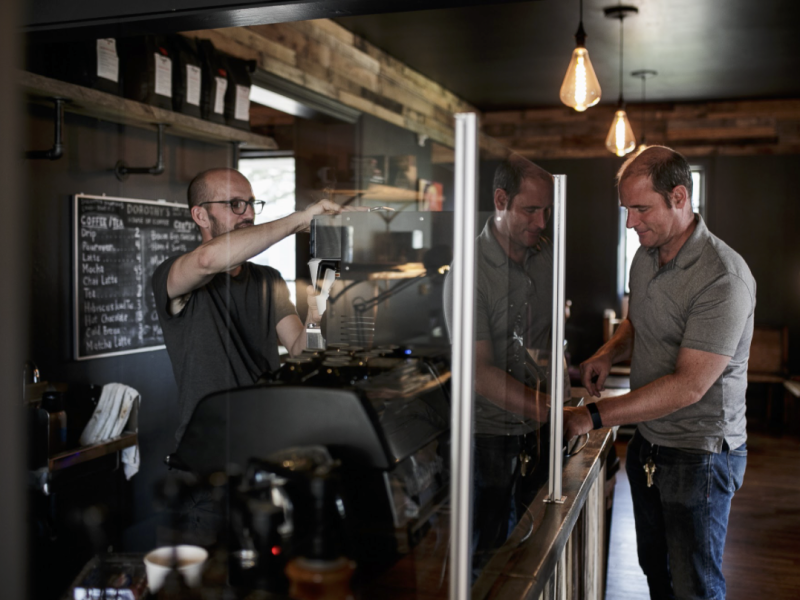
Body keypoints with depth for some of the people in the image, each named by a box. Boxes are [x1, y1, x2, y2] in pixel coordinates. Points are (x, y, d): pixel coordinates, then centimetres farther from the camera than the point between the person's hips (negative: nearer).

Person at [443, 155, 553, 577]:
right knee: (486, 555, 10)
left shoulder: (547, 257, 2)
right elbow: (481, 373, -25)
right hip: (490, 433, -5)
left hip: (536, 431, 6)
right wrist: (547, 410, -34)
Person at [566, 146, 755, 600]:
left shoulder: (723, 278, -25)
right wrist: (611, 353, -2)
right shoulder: (645, 258, 3)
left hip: (699, 454, -7)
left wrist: (594, 418, -27)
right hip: (648, 443, 8)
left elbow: (688, 386, -28)